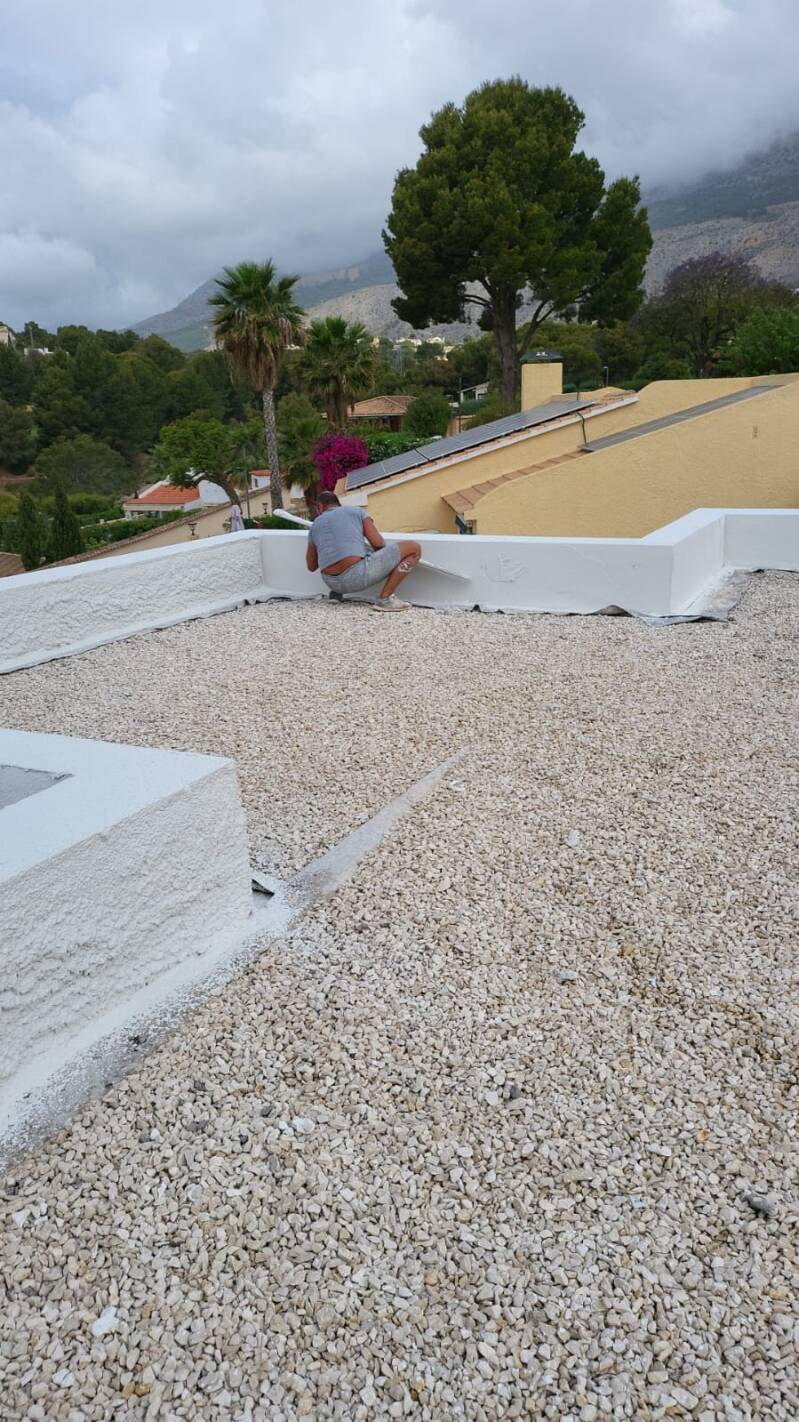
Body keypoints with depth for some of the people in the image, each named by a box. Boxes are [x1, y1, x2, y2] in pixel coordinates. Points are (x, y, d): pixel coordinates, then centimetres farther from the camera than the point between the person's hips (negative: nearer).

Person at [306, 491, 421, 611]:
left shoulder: (315, 527, 20)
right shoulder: (357, 511, 11)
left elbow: (311, 567, 28)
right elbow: (378, 543, -3)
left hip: (332, 582, 6)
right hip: (357, 575, -6)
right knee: (413, 548, 3)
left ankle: (337, 591, 23)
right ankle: (385, 599, -4)